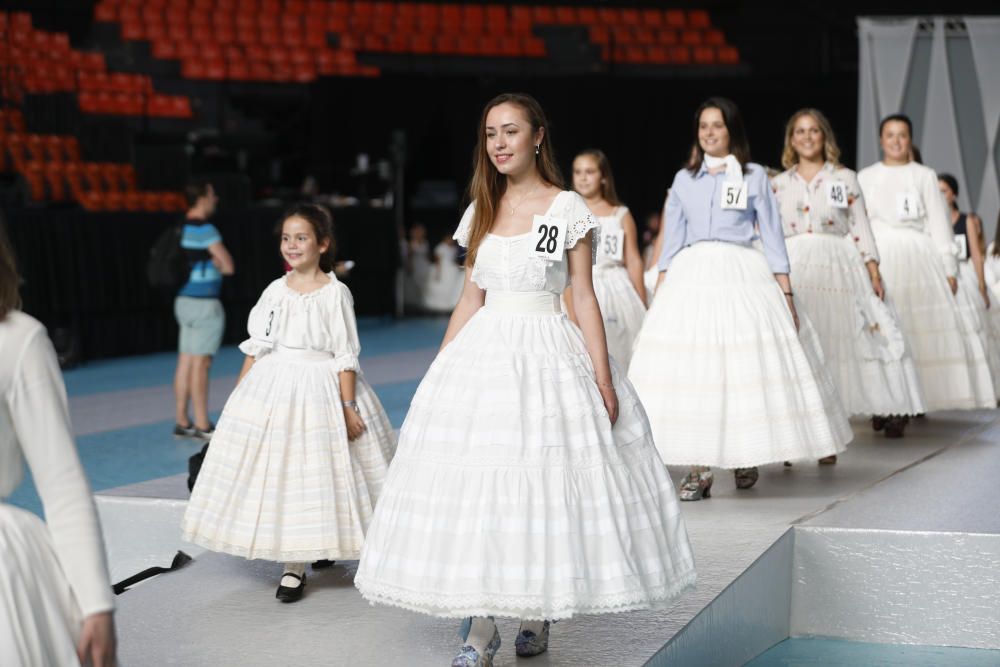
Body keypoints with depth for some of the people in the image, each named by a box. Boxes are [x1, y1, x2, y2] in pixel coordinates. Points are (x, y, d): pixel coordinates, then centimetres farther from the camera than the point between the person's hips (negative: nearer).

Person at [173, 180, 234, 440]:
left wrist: (211, 263, 6)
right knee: (200, 364, -6)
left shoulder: (183, 228, 11)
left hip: (184, 299, 9)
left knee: (185, 362, 10)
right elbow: (228, 266, -14)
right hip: (204, 302, -9)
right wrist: (216, 263, 5)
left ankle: (182, 422, 13)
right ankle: (202, 426, -3)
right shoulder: (205, 230, -14)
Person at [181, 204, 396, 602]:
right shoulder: (276, 291, 6)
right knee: (280, 473, 4)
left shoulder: (335, 293, -5)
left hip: (321, 387, -4)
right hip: (273, 386, 4)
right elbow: (256, 347, 10)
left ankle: (322, 546, 17)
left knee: (320, 473, 0)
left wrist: (347, 406, -11)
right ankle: (293, 564, 14)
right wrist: (238, 395, 8)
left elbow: (346, 355, -7)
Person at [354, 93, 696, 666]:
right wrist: (438, 370, 11)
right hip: (482, 354, 4)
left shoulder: (567, 209, -2)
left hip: (547, 355, -4)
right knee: (474, 487, -3)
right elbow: (471, 299, 15)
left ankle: (539, 612, 19)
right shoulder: (481, 211, 11)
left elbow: (585, 298, -3)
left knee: (546, 486, -1)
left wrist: (603, 381, -8)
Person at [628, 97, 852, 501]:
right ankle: (699, 470, -2)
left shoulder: (754, 176, 6)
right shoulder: (684, 179, 13)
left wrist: (786, 293, -1)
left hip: (742, 277, -2)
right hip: (691, 278, 2)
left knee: (746, 368, -4)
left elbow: (772, 237, 5)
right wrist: (659, 295, 7)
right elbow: (671, 241, 14)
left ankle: (746, 457, 15)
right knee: (689, 370, -6)